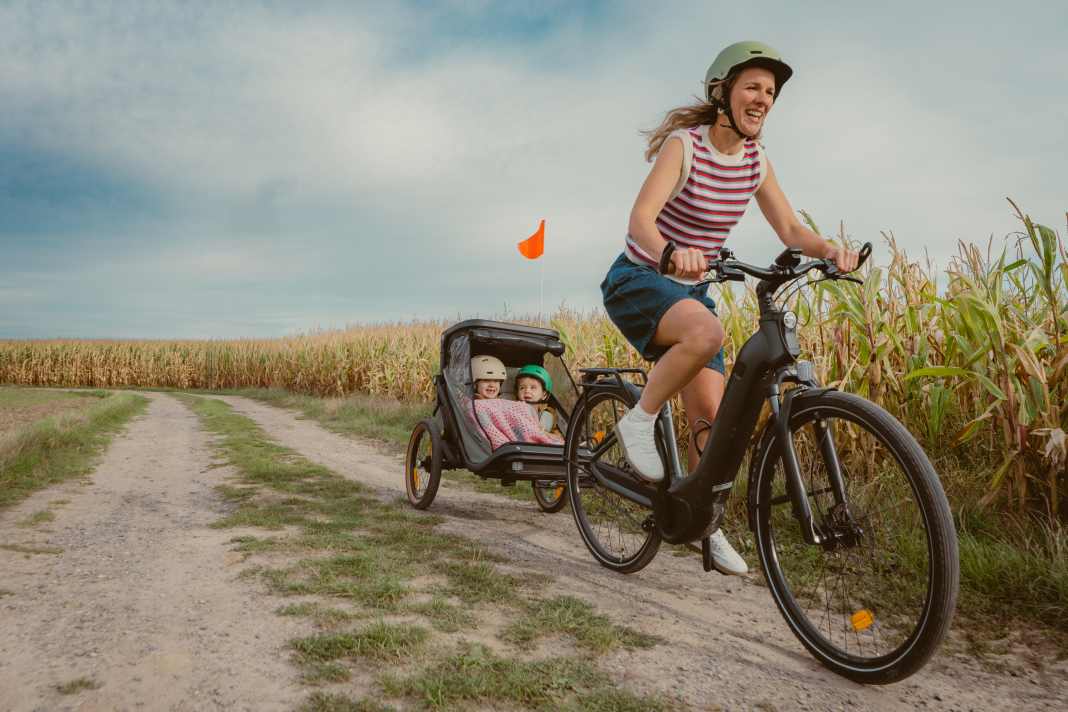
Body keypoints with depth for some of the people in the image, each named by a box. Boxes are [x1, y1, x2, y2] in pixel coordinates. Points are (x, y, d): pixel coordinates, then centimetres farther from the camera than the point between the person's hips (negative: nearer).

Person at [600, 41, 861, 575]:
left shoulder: (755, 161, 3)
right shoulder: (684, 144, -17)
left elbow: (790, 231, 0)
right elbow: (641, 218, -31)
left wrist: (830, 250, -22)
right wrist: (670, 254, -53)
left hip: (688, 290, 6)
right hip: (637, 281, -6)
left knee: (711, 415, -1)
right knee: (706, 332, -39)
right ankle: (639, 420, -15)